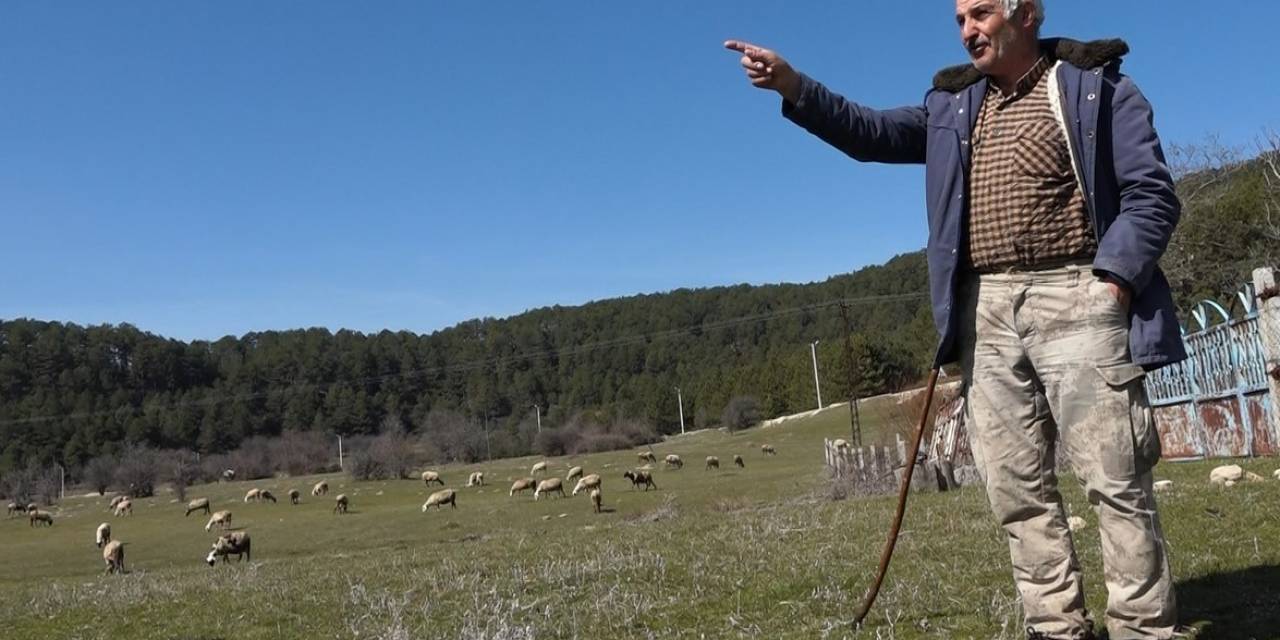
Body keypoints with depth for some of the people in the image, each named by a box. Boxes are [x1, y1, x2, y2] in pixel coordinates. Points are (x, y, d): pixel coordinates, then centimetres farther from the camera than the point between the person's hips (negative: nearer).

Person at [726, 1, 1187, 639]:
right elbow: (870, 132, 10)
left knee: (1114, 477, -5)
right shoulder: (952, 104, 18)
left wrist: (1112, 280, -15)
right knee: (1016, 486, 5)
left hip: (1072, 297, -5)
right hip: (986, 311, 5)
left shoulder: (1098, 87, 4)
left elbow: (1151, 194, -2)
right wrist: (793, 86, -3)